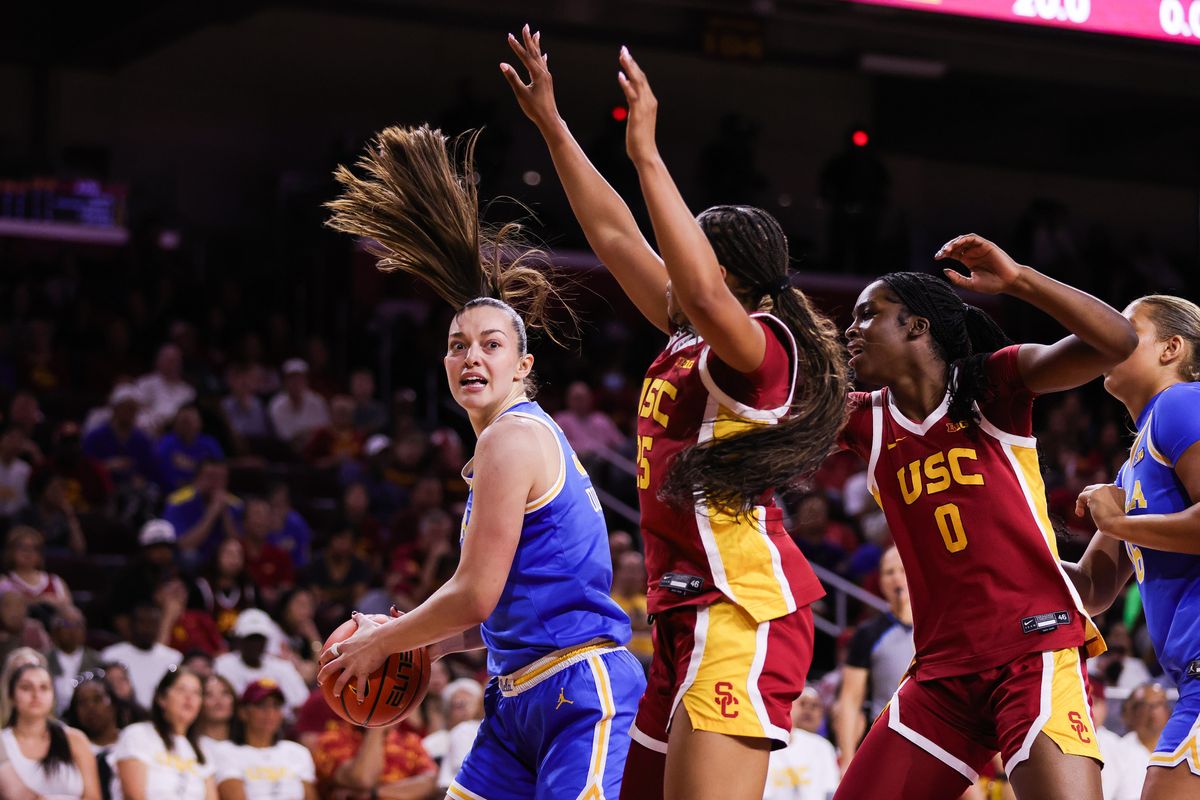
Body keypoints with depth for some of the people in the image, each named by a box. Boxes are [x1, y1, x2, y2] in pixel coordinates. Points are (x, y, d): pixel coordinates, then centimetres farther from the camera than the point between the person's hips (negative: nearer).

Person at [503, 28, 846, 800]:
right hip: (689, 616, 10)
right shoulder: (687, 340, 16)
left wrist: (645, 152, -29)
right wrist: (553, 125, 26)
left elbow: (704, 293, -32)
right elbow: (615, 235, 24)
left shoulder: (761, 347, -9)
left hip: (745, 614, -10)